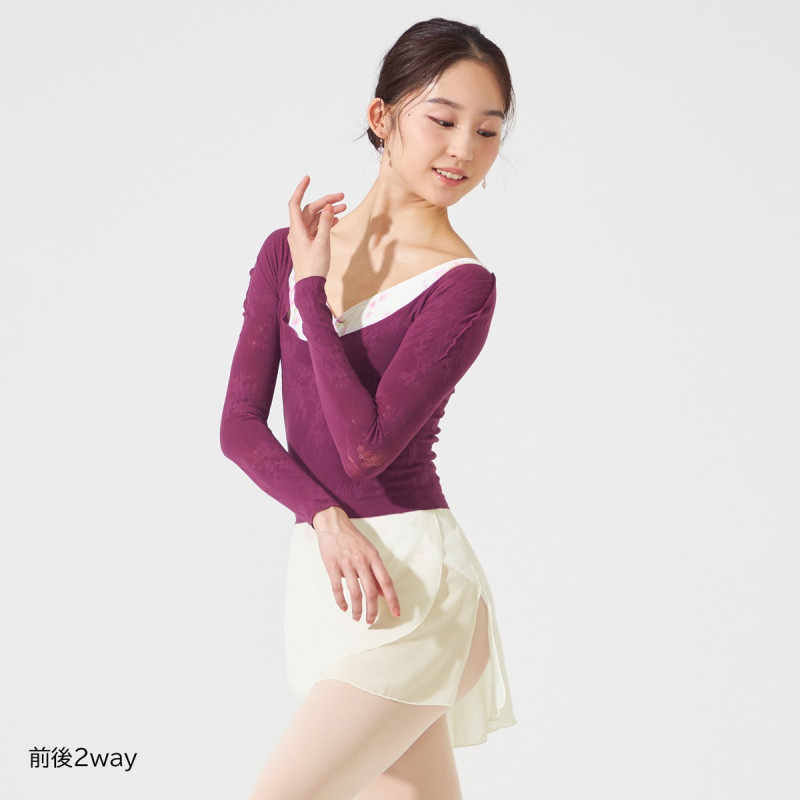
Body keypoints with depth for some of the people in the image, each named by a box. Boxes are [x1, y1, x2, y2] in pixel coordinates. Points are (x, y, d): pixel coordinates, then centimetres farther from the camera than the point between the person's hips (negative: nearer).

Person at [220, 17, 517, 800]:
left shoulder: (462, 285, -8)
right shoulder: (289, 250, 7)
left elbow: (368, 445, -17)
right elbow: (240, 424, 3)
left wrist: (314, 293, -10)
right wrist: (326, 517, -13)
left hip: (409, 576, -5)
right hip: (321, 567, 5)